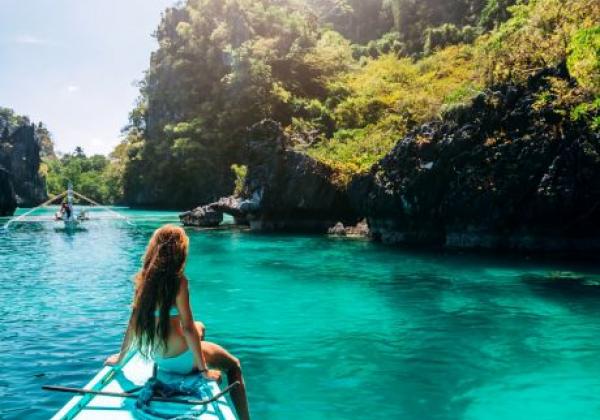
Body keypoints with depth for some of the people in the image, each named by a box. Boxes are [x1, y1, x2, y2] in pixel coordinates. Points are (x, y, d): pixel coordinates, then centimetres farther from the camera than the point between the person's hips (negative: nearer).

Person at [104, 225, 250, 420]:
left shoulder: (145, 277, -5)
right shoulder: (177, 280, -22)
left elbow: (133, 321, 1)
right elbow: (187, 328, -22)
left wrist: (120, 356, 15)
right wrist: (203, 370, -14)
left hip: (158, 357, 7)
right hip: (179, 358, -7)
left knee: (200, 327, 33)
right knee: (234, 365, 15)